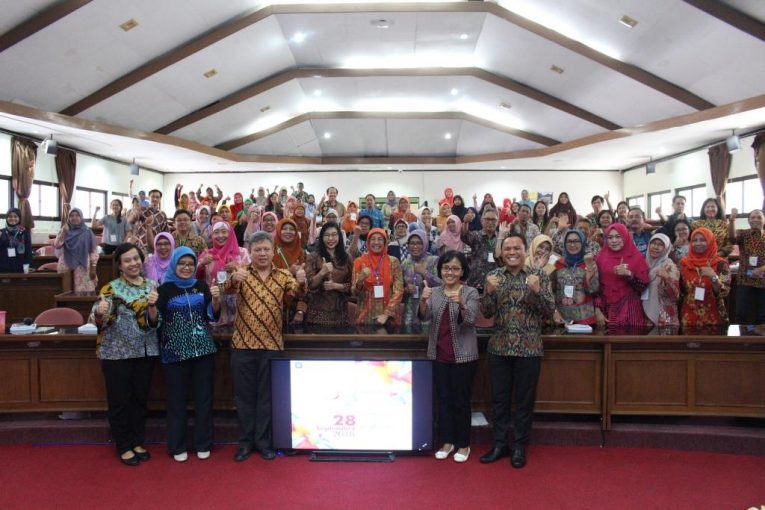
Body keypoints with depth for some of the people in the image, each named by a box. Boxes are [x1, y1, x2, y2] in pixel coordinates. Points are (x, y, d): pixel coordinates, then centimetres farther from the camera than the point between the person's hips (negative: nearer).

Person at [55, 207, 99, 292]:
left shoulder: (87, 232, 2)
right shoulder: (64, 231, 9)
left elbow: (94, 251, 0)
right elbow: (57, 245, -6)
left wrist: (93, 268, -6)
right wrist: (64, 232, -13)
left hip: (83, 267, -2)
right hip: (66, 267, 2)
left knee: (83, 292, -5)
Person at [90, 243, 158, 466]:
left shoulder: (152, 286, 4)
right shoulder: (111, 288, -6)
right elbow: (99, 322, -12)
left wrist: (152, 306, -21)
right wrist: (100, 313, -34)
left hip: (145, 351, 3)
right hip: (116, 352, -3)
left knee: (140, 398, 12)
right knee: (119, 400, 4)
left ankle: (137, 442, 26)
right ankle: (123, 447, 17)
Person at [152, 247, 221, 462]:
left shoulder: (202, 287, 6)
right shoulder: (165, 289, -2)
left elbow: (213, 316, 5)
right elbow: (155, 323, -5)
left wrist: (216, 300, -13)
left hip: (203, 350, 2)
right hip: (175, 352, -2)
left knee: (204, 397, 8)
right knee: (176, 399, 6)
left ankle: (203, 444, 21)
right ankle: (177, 446, 20)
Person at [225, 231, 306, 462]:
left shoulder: (283, 275, 4)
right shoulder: (241, 274, 2)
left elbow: (294, 293, -14)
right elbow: (228, 289, -18)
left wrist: (301, 283, -37)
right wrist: (233, 280, -43)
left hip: (272, 344, 0)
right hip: (243, 344, 0)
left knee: (267, 396, 9)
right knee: (244, 395, 9)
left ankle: (263, 441, 20)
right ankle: (246, 441, 21)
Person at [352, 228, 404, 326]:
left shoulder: (393, 261, -1)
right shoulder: (359, 262, 0)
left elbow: (398, 291, -3)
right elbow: (355, 293, 0)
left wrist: (387, 314, -11)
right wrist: (360, 281, -20)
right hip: (365, 317, 0)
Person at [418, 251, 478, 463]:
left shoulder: (471, 293, -6)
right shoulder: (434, 293, 5)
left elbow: (470, 321, -18)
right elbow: (424, 316, -8)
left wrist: (461, 303, -39)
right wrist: (423, 300, -29)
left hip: (463, 356, -4)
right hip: (439, 355, 4)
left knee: (461, 400, 4)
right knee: (444, 399, 11)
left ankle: (463, 444, 17)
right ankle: (447, 441, 23)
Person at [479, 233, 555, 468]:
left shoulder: (539, 275, -2)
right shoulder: (493, 276, 3)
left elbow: (550, 312, -6)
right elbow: (487, 313, -2)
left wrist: (536, 291, -22)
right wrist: (489, 291, -20)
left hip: (529, 348, -2)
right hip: (499, 348, 2)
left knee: (525, 400, 8)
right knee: (499, 398, 10)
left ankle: (519, 446, 22)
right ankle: (500, 444, 25)